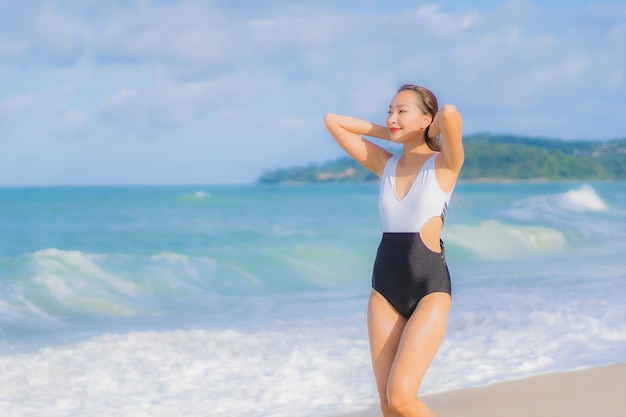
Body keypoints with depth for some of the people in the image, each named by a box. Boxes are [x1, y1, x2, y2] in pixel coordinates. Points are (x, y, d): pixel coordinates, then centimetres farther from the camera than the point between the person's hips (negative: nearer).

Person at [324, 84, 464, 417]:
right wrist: (391, 134, 10)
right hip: (385, 288, 6)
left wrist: (430, 136, -3)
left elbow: (450, 114, -24)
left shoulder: (443, 164, -5)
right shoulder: (386, 165, 10)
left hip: (429, 289, -6)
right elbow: (332, 121, 12)